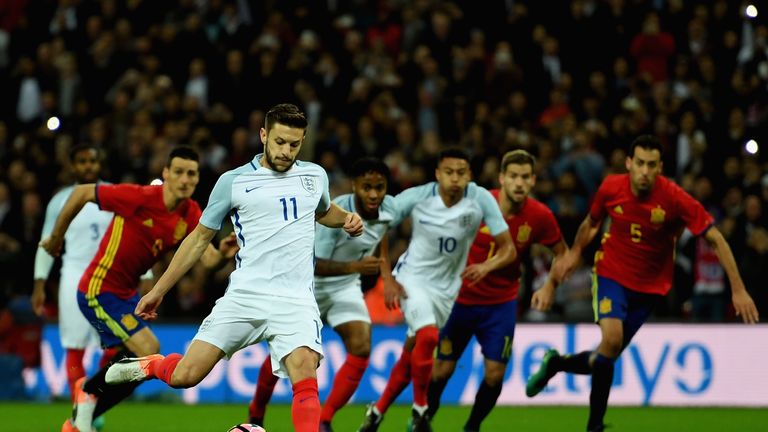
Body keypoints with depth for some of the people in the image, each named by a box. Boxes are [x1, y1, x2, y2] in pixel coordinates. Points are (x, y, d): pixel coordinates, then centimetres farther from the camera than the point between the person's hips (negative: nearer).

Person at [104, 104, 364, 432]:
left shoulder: (315, 176, 13)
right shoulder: (233, 182, 5)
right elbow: (200, 237, 13)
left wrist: (346, 219, 13)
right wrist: (158, 291, 14)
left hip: (295, 302, 1)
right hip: (244, 295, -1)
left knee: (304, 372, -27)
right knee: (184, 376, -7)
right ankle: (151, 365, 28)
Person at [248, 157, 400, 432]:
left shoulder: (389, 208, -13)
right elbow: (315, 265, -31)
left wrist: (386, 273, 7)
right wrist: (356, 266, -42)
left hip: (346, 286, 4)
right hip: (309, 284, -4)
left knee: (361, 349, -17)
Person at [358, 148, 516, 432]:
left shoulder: (481, 200, -16)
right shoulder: (416, 197, -17)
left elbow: (508, 248, -12)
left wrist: (486, 266, -34)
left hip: (446, 288, 3)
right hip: (412, 278, -3)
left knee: (411, 355, 10)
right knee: (428, 336, -26)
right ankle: (420, 409, -9)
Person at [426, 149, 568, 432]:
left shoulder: (540, 216, -13)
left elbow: (561, 252, 5)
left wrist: (550, 286, -9)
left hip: (501, 304, 1)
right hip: (461, 299, -1)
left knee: (495, 372, -8)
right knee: (442, 368, 4)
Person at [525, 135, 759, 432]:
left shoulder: (674, 198, -22)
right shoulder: (611, 188, -14)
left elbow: (716, 240, -18)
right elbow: (592, 223, 10)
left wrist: (738, 289, -21)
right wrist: (574, 253, 1)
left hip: (649, 285, 1)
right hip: (611, 273, -1)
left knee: (607, 357, 5)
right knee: (612, 337, -25)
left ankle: (556, 363, 38)